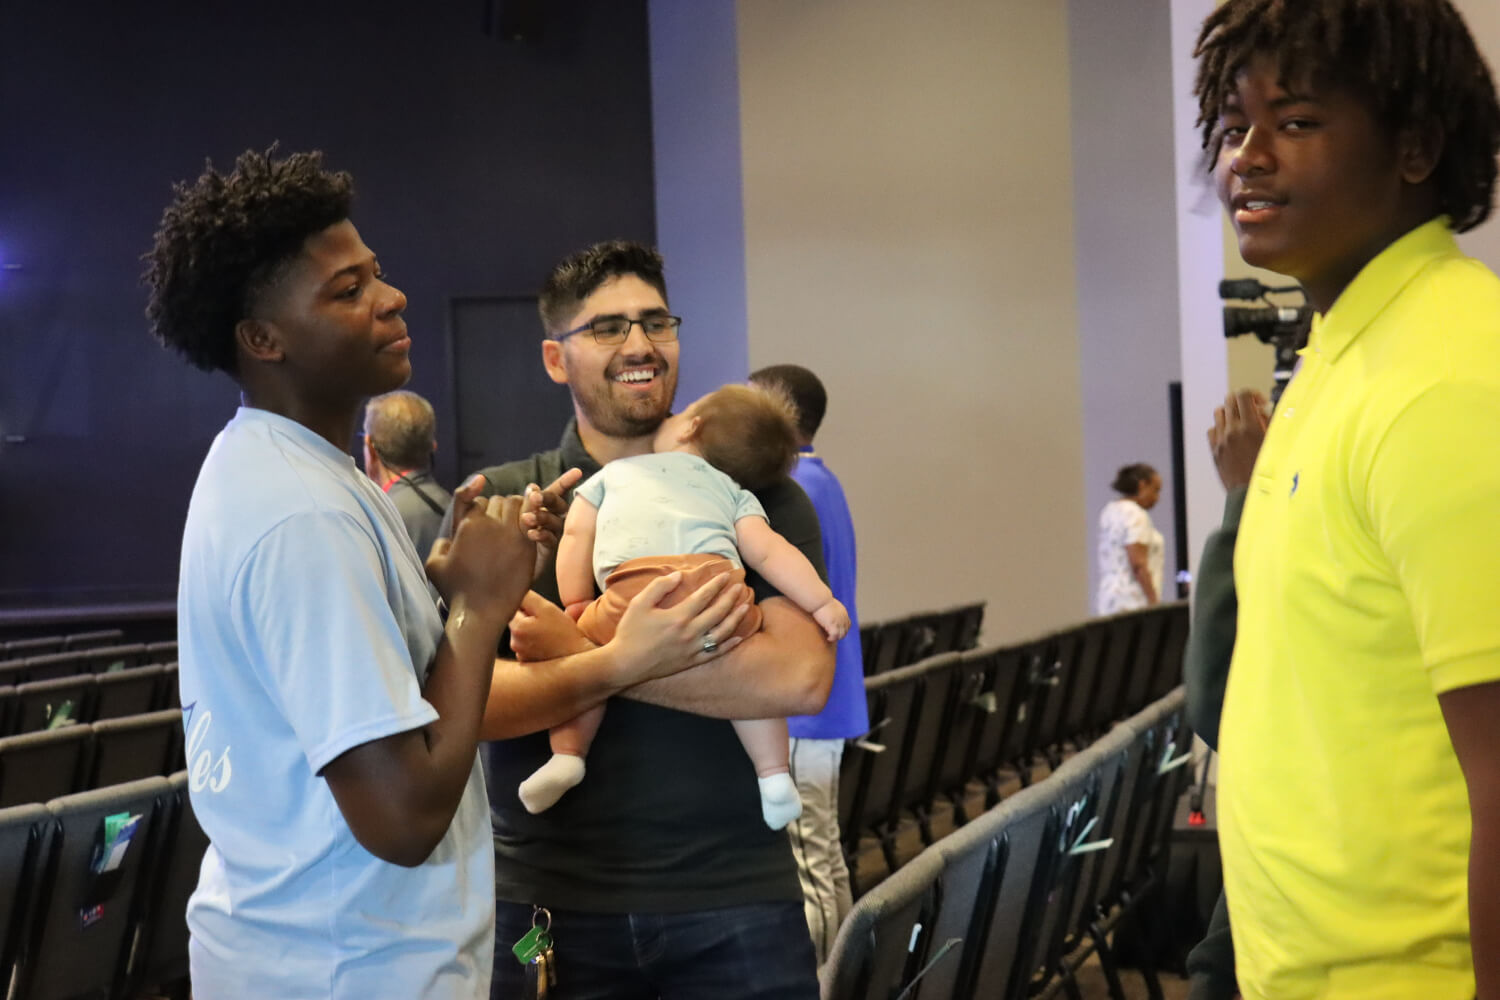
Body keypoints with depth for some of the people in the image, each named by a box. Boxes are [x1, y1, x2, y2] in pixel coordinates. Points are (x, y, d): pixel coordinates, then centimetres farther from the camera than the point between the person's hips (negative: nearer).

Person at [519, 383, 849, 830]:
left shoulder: (616, 471, 35)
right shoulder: (735, 492, 31)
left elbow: (576, 533, 26)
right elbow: (767, 550, 17)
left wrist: (576, 606, 26)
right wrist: (822, 602, 14)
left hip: (634, 587, -1)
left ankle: (566, 753, 4)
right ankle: (774, 776, 16)